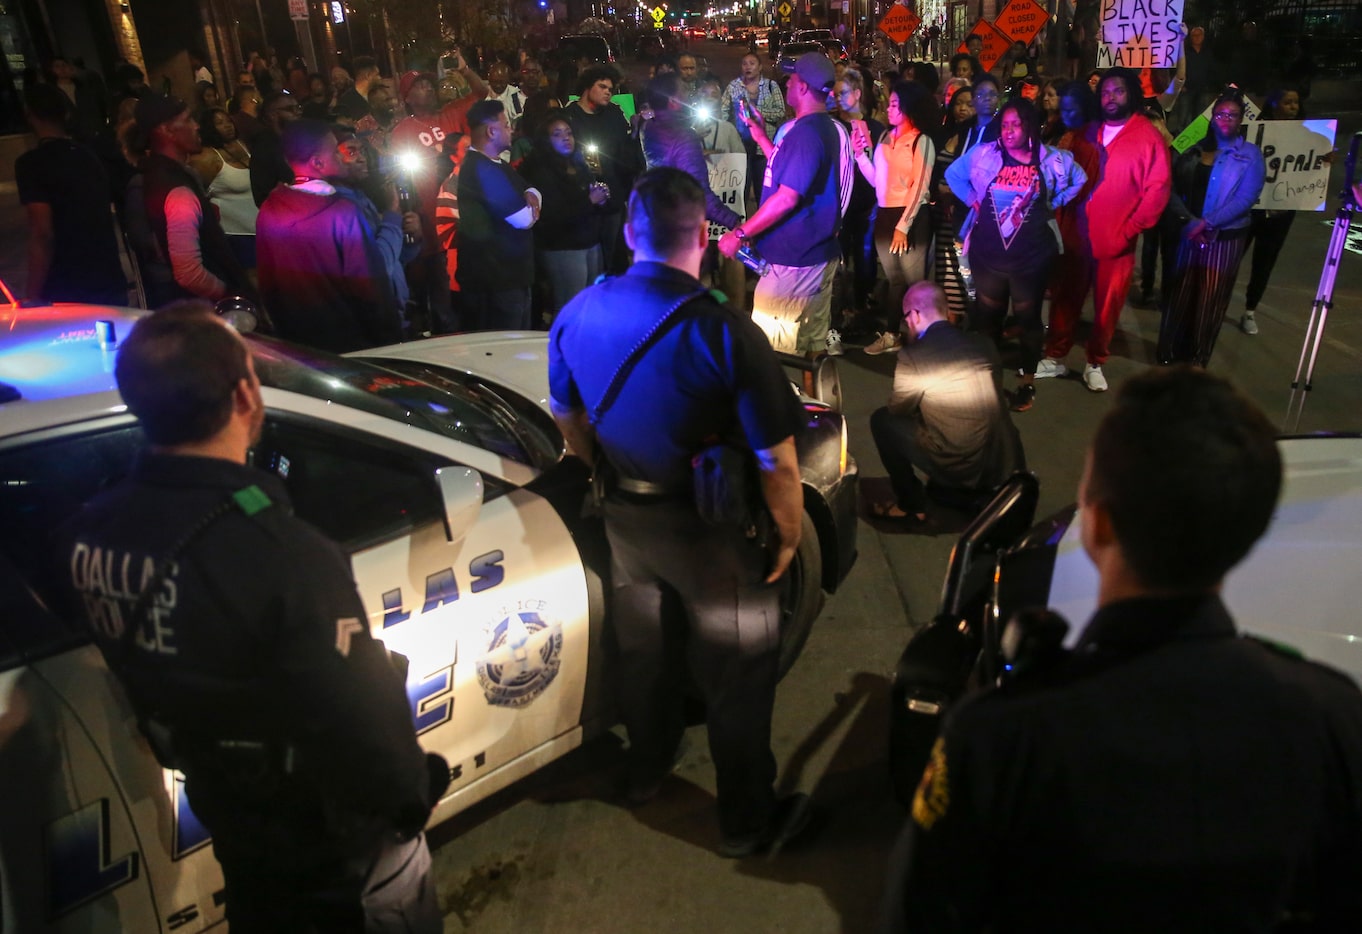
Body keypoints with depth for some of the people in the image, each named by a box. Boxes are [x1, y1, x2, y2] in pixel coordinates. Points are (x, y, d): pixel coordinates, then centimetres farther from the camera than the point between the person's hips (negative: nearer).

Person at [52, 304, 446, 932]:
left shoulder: (84, 537, -15)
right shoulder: (282, 556, -38)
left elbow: (125, 650, 2)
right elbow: (364, 729, -30)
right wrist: (413, 795, -10)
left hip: (226, 815, 6)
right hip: (335, 838, -6)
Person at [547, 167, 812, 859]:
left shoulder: (576, 316, -9)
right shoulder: (725, 333, -27)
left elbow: (568, 420, 6)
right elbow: (776, 462, -22)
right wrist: (788, 533, -4)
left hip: (624, 518, 6)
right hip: (710, 532, -5)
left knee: (643, 650, 27)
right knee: (735, 673, 14)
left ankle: (646, 770, 51)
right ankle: (747, 821, 33)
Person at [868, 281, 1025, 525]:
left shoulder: (912, 356, -12)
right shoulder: (984, 344, 5)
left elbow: (898, 409, 4)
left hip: (959, 468, -6)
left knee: (882, 419, 8)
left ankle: (911, 506, 14)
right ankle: (975, 494, 29)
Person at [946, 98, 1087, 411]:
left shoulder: (1052, 159, -2)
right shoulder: (983, 154, -1)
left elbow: (1079, 181, 15)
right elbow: (954, 174, 15)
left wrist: (1052, 206, 4)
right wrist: (973, 200, 5)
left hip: (1032, 255, -1)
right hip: (987, 253, 1)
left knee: (1028, 318, 9)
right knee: (987, 315, 10)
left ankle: (1027, 381, 22)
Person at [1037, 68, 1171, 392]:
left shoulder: (1149, 137, -3)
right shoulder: (1089, 133, 11)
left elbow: (1157, 191, -7)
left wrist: (1128, 231, -12)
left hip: (1116, 240, -3)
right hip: (1075, 233, 3)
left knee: (1107, 304, 7)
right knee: (1064, 297, 9)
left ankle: (1095, 364, 21)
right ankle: (1055, 357, 22)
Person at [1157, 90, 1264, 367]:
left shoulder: (1250, 155, 0)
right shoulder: (1194, 150, 7)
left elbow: (1245, 199, -10)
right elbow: (1174, 190, -1)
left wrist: (1207, 223, -18)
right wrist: (1189, 221, -15)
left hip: (1225, 237, -2)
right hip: (1188, 234, 2)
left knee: (1210, 301, 3)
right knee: (1179, 296, 5)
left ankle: (1197, 359, 13)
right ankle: (1169, 354, 16)